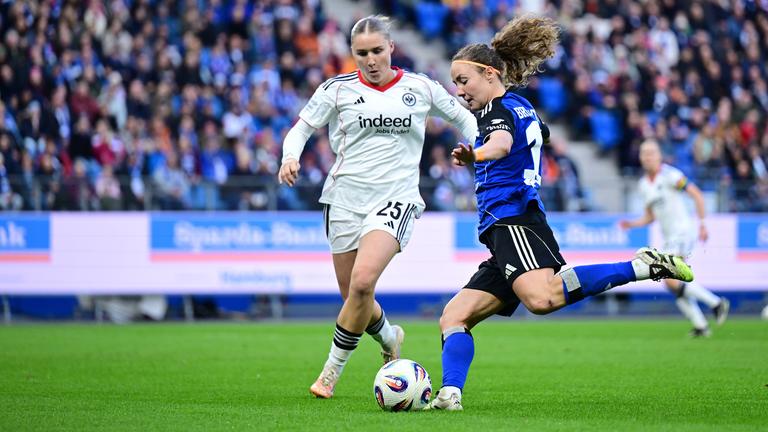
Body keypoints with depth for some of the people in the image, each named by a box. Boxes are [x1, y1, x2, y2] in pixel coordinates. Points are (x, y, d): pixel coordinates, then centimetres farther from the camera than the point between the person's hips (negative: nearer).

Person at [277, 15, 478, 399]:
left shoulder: (420, 88, 5)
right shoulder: (338, 89, 3)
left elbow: (464, 118, 17)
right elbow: (301, 128, 5)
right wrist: (291, 157, -16)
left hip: (396, 198, -2)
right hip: (346, 196, 2)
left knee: (363, 280, -24)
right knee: (353, 295, 5)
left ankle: (333, 369, -7)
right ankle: (389, 338, 40)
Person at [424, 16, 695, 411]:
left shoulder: (498, 107, -4)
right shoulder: (522, 108, 25)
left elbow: (502, 143, -28)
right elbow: (542, 134, 48)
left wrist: (475, 155, -48)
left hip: (513, 222, -11)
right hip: (508, 233, 11)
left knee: (542, 298, -37)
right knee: (453, 316, 3)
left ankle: (642, 267, -30)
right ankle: (449, 394, -15)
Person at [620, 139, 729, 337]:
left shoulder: (670, 175, -11)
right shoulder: (644, 185, 14)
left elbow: (696, 195, -12)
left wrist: (702, 224, -16)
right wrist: (632, 224, 6)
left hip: (682, 232, -9)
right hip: (668, 238, 9)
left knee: (672, 280, -20)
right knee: (674, 286, 4)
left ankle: (716, 303, -9)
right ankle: (701, 326, 10)